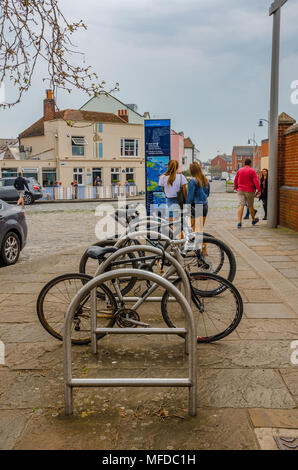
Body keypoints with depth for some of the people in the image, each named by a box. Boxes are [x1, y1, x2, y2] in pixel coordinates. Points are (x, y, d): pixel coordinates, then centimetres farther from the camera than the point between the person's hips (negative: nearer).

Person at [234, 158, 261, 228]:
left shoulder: (239, 170, 6)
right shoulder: (252, 171, -5)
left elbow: (235, 180, 13)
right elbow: (256, 181, -12)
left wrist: (236, 188, 26)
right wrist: (259, 190, -12)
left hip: (240, 191, 2)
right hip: (249, 191, -2)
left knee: (241, 205, -4)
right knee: (250, 206, 12)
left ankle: (239, 222, -16)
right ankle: (253, 220, 32)